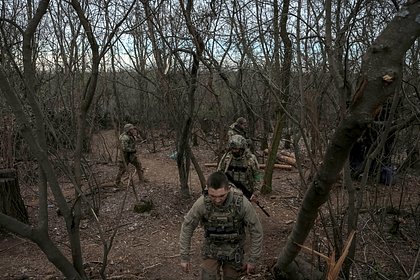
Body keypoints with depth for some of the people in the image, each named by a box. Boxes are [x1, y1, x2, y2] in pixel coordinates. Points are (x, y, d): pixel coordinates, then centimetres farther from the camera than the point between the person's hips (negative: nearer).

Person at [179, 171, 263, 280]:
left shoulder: (242, 203, -28)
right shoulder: (202, 203, -26)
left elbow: (256, 230, -14)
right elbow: (187, 227, -11)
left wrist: (253, 259, -10)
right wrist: (184, 256, -8)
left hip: (234, 250, 0)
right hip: (211, 250, 0)